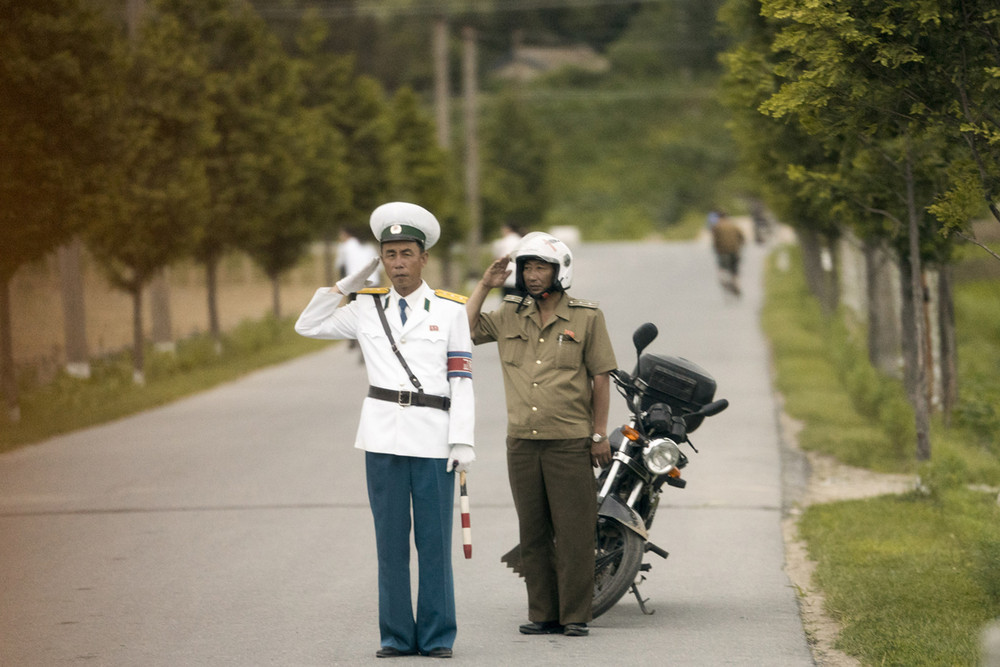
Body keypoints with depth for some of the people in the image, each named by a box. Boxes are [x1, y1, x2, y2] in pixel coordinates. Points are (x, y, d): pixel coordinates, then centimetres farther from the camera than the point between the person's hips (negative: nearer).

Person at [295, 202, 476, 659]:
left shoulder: (449, 309, 4)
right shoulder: (366, 308, 10)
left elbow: (461, 380, 1)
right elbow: (308, 327, 15)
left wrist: (463, 440, -6)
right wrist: (348, 284, 8)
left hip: (433, 437, -2)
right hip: (383, 436, 2)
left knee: (434, 540, 0)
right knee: (390, 539, 5)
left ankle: (437, 635, 8)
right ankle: (397, 635, 11)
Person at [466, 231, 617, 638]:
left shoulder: (586, 317, 2)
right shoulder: (509, 315, 11)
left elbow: (601, 377, 3)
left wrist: (599, 434, -1)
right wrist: (484, 286, 2)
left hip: (570, 441, -4)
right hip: (522, 441, 4)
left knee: (573, 532, -4)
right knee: (533, 534, 7)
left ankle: (575, 615, 1)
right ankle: (543, 614, 13)